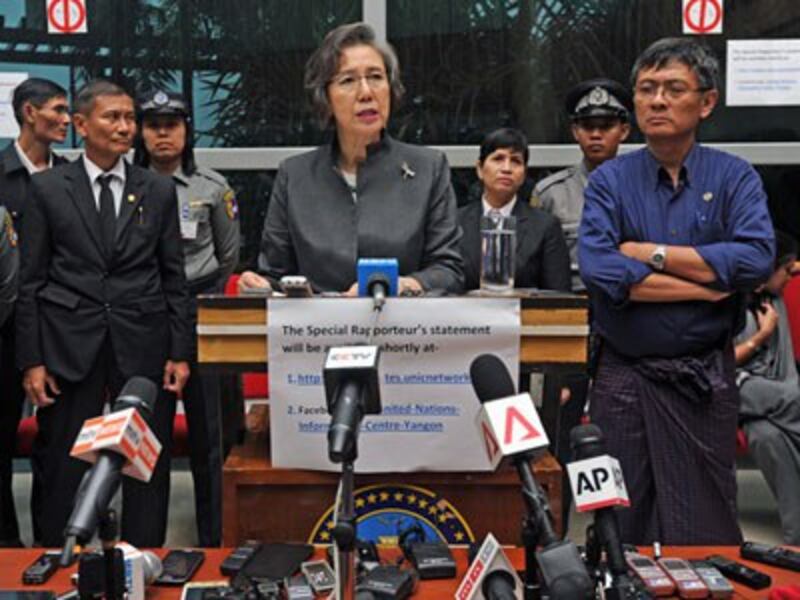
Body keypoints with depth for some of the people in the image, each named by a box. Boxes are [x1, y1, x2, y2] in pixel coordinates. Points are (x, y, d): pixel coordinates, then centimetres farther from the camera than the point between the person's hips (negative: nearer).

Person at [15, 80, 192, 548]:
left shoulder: (159, 190, 8)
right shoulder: (48, 188, 4)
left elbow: (175, 278, 7)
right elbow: (31, 281, 3)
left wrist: (180, 353, 1)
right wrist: (32, 360, -3)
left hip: (144, 348, 1)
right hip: (70, 347, -1)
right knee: (65, 470, 6)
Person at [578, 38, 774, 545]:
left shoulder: (735, 178, 2)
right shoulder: (610, 181, 1)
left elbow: (756, 259, -15)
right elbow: (599, 270, -15)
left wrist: (652, 253, -12)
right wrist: (708, 285, -12)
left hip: (706, 380, 0)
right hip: (623, 377, 0)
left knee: (704, 529, 8)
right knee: (622, 530, 10)